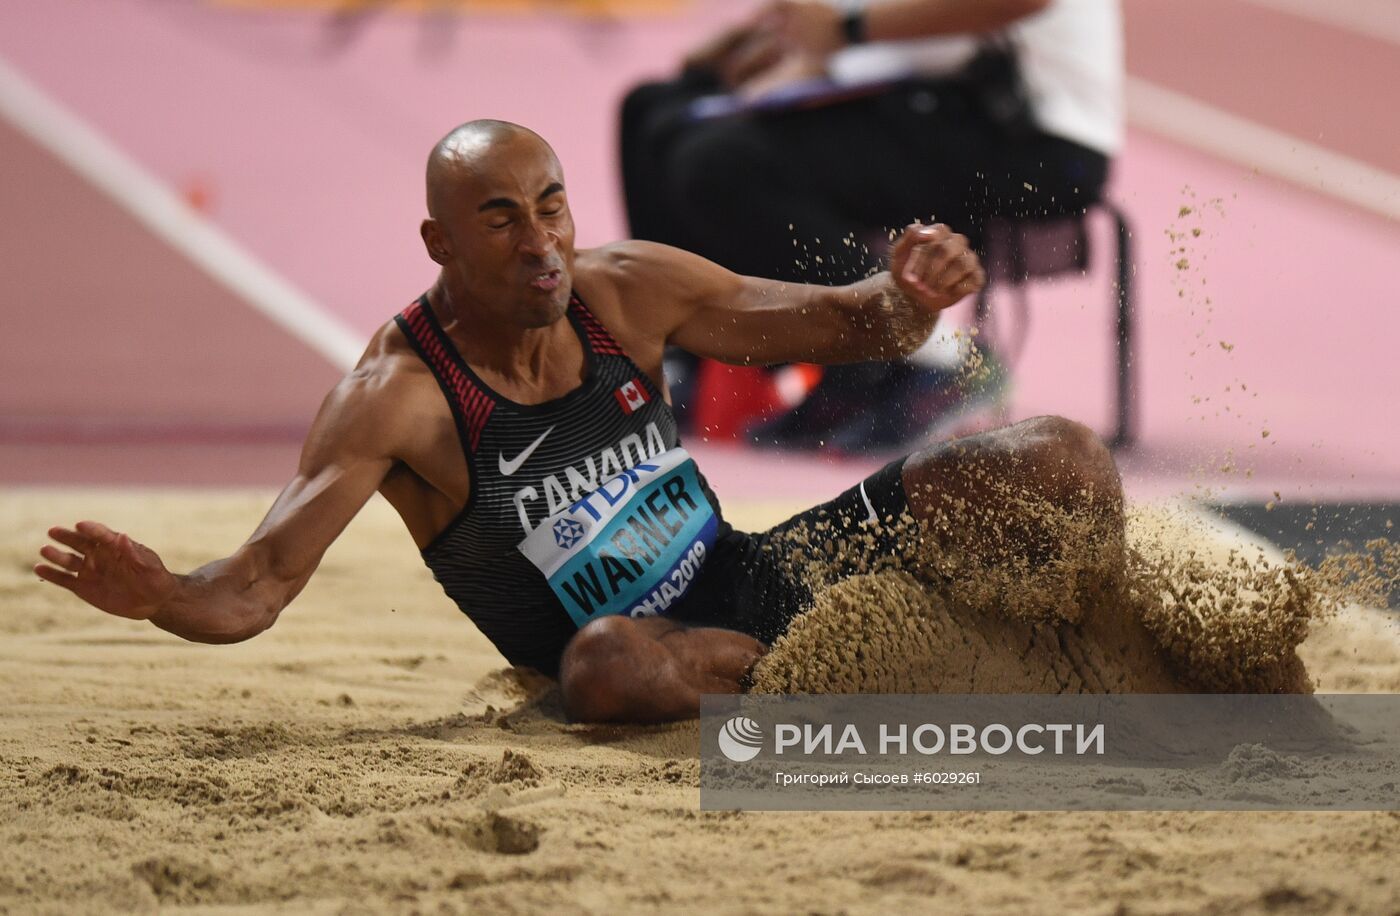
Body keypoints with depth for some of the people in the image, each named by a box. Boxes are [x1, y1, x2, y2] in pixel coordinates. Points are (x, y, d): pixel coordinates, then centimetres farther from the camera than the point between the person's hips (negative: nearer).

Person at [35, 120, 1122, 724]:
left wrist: (912, 295, -19)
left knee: (1060, 461, -4)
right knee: (608, 659, -46)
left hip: (759, 579, 5)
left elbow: (843, 324, 5)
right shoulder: (398, 396, -19)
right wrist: (159, 595, -49)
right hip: (656, 656, -5)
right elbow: (255, 589, -26)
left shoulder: (625, 289, -5)